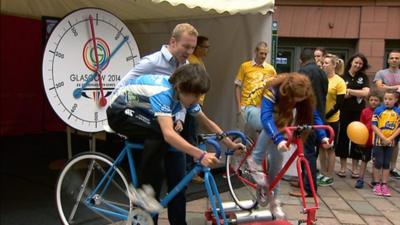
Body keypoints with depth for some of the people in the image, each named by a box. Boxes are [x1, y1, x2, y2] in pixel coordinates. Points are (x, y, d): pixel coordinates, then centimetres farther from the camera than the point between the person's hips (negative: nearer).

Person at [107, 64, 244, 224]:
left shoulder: (184, 93, -10)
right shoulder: (163, 92, -35)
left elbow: (207, 122, 2)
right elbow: (169, 133, -47)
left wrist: (231, 144, -2)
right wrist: (200, 155, -54)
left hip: (139, 114, 8)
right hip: (119, 112, -8)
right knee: (160, 133, -32)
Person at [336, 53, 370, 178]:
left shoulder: (363, 77, 7)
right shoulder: (342, 76, -1)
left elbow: (366, 93, -7)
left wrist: (349, 90, -11)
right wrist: (357, 93, -13)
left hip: (359, 112, 2)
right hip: (344, 112, -2)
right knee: (343, 137, 3)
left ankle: (355, 168, 17)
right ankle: (343, 167, 15)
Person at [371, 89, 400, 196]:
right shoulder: (378, 110, -6)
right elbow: (374, 126, -10)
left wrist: (390, 138, -11)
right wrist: (383, 138, -15)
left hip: (390, 142, 2)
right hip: (378, 141, -2)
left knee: (386, 163, 9)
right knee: (378, 162, 3)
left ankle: (384, 184, 17)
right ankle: (377, 184, 13)